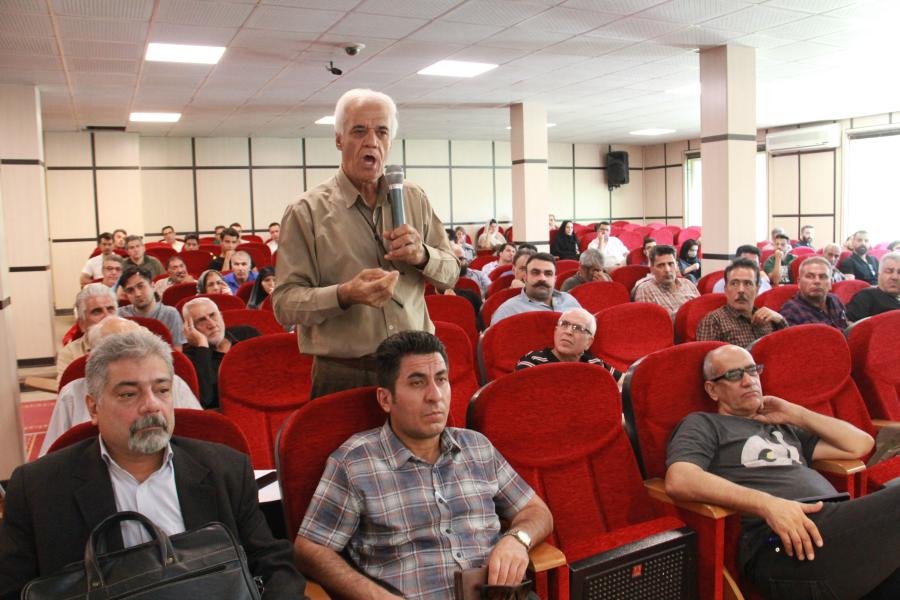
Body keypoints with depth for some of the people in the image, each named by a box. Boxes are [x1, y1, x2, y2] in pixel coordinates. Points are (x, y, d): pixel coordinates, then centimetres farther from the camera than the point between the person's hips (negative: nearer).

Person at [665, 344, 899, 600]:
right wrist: (767, 504, -19)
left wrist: (795, 414, 22)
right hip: (780, 545, -7)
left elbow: (861, 444, 29)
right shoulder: (703, 424, 11)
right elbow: (679, 480, -10)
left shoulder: (782, 428, 31)